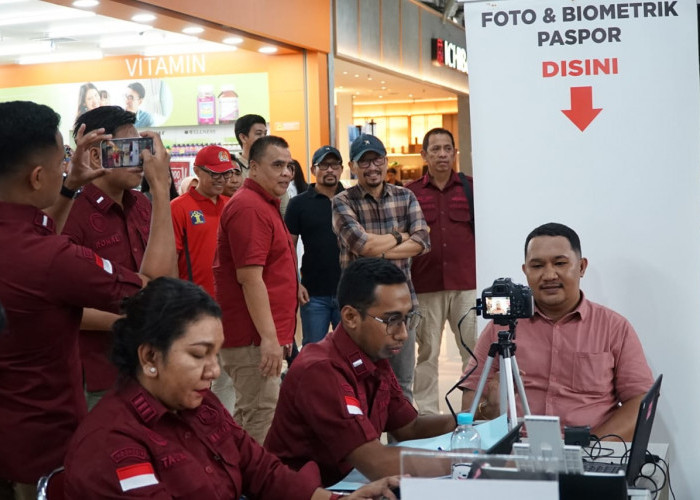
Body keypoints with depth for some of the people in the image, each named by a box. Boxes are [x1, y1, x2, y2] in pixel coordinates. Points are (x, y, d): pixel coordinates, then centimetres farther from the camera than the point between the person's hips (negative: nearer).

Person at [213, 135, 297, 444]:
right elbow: (249, 277, -23)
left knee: (248, 413, 17)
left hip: (257, 336, 11)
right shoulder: (249, 207, -16)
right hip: (254, 337, -11)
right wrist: (269, 337, -23)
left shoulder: (265, 205, 17)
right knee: (262, 417, -6)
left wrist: (278, 334, 22)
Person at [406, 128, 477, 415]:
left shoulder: (471, 188, 8)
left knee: (475, 349, -1)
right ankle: (426, 413, 11)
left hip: (467, 284, 0)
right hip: (425, 286, 0)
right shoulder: (410, 193, 8)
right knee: (427, 353, 4)